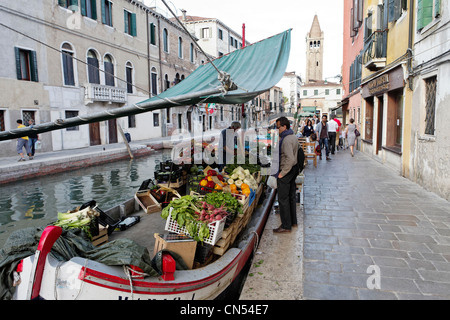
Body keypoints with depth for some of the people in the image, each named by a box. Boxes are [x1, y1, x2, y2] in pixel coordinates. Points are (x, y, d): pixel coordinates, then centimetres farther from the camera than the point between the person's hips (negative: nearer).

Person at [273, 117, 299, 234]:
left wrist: (282, 173, -22)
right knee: (291, 196, 18)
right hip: (293, 169, 10)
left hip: (286, 171, -10)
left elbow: (290, 159, -31)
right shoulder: (294, 136, 9)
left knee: (283, 199, -1)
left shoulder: (286, 140, -23)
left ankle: (286, 226, 6)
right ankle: (293, 221, 30)